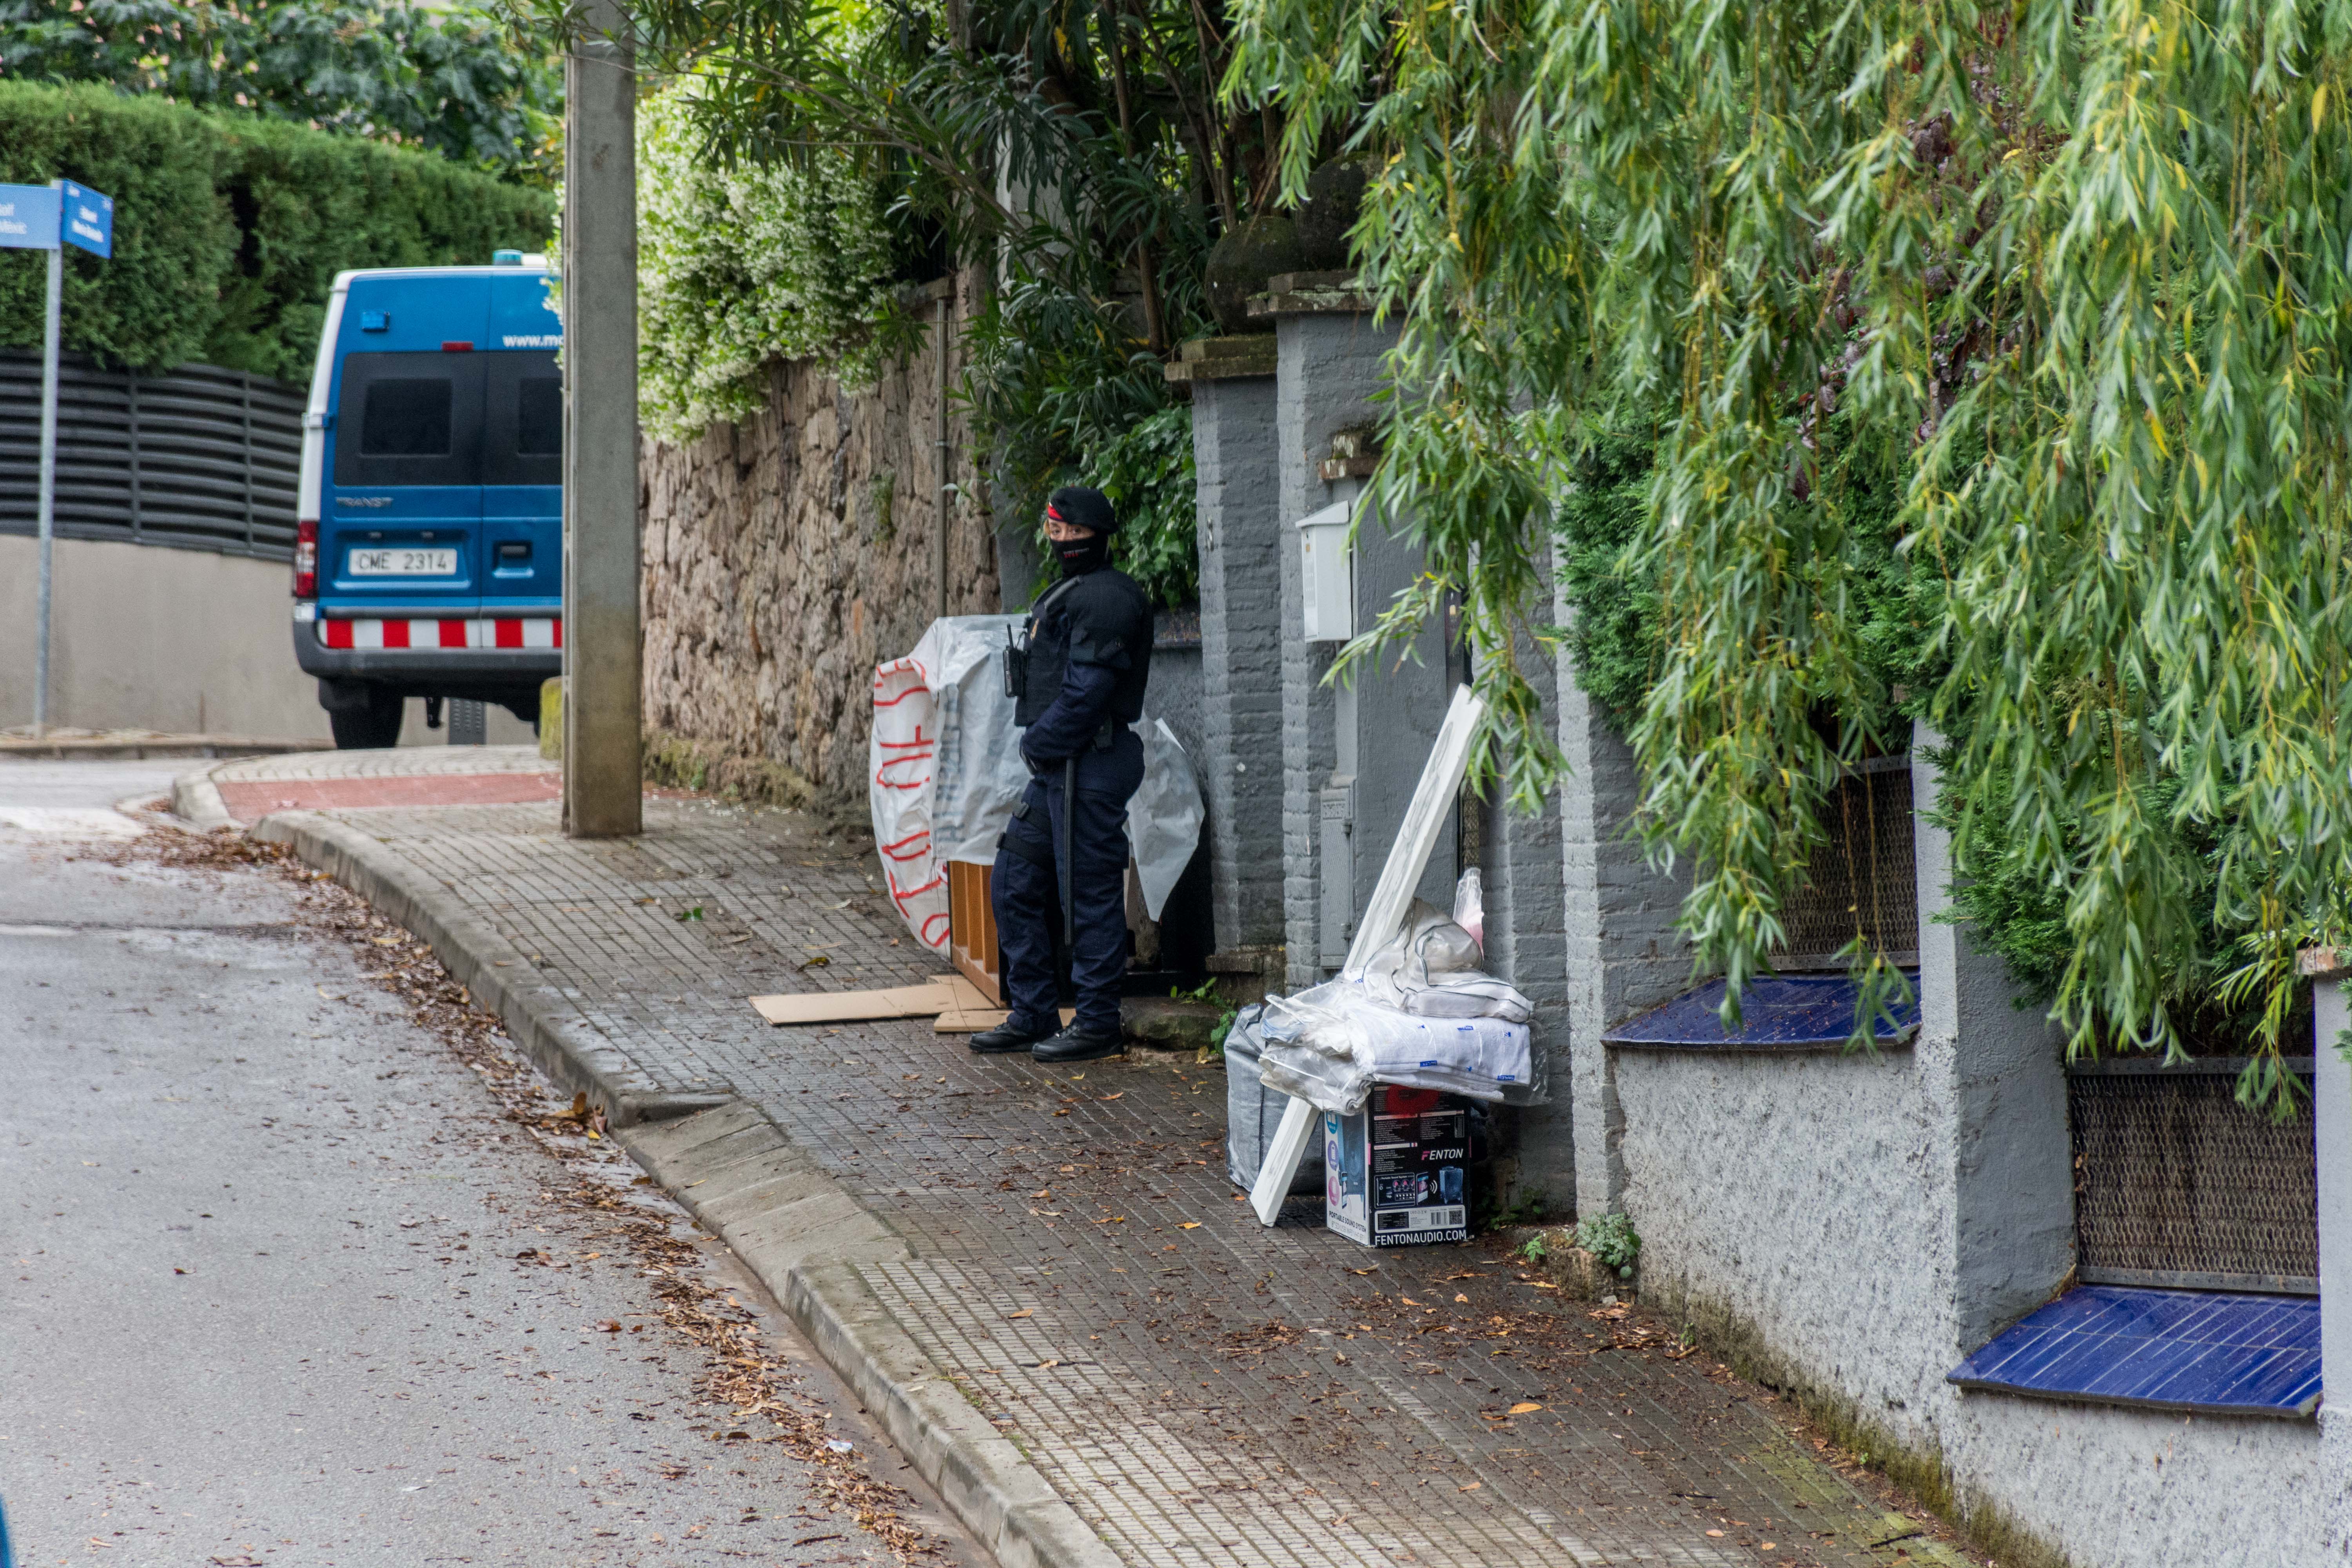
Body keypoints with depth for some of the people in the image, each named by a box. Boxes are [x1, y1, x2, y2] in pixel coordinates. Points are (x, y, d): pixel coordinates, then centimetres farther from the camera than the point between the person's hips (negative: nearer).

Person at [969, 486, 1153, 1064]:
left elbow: (1086, 691, -21)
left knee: (1089, 895, -4)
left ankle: (1097, 1026, 3)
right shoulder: (1069, 594, 19)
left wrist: (1037, 743, -11)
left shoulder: (1106, 598, -13)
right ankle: (1032, 1015, 19)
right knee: (1014, 885, 13)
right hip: (1056, 767, 11)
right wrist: (1038, 744, 9)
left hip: (1090, 766, -11)